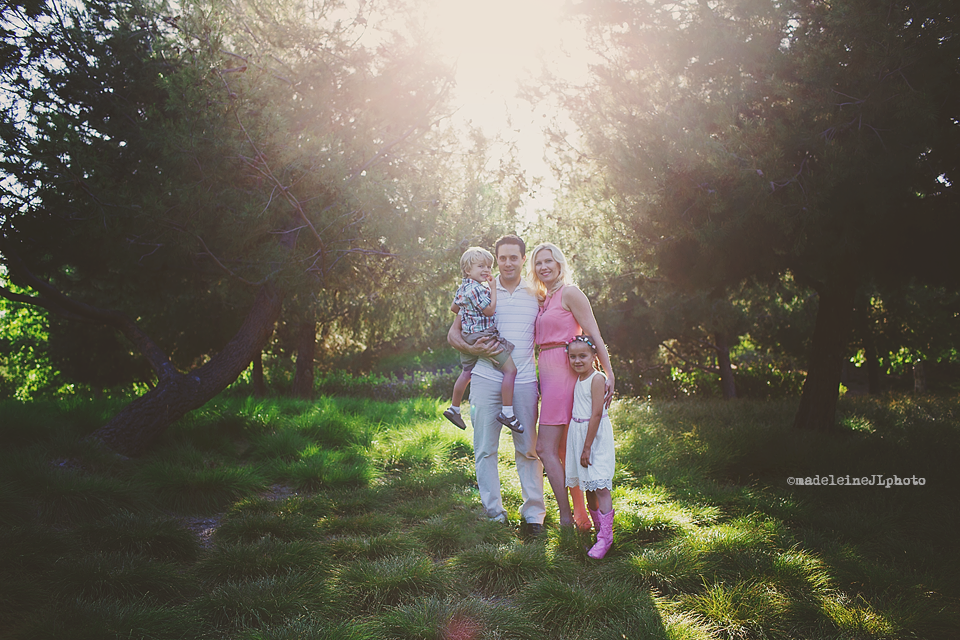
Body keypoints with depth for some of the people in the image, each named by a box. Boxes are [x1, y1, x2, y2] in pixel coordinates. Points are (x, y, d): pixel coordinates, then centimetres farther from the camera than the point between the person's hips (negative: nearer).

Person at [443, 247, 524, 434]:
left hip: (468, 337, 11)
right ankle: (507, 413, -11)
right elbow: (489, 310, -18)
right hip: (483, 336, -11)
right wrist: (493, 288, -12)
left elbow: (453, 308, 25)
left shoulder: (462, 288, 13)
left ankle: (454, 408, 37)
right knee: (510, 369, -10)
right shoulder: (476, 288, -18)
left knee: (466, 373, 24)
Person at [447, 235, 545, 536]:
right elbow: (453, 334, 9)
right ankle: (493, 512, 16)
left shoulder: (536, 294, 9)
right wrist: (471, 348, -11)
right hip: (486, 379, 0)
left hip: (524, 381, 0)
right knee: (485, 449, 4)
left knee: (528, 448, 3)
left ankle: (534, 512, 15)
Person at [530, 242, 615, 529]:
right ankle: (580, 516, 17)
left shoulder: (569, 293, -6)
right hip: (548, 374, 9)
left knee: (545, 449, -10)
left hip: (563, 371, -9)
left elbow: (594, 336, -10)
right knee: (563, 451, 10)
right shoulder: (544, 300, 19)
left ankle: (566, 519, -3)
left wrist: (609, 375, -15)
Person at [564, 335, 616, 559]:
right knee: (587, 486, 12)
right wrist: (582, 446, 13)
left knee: (600, 487, -10)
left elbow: (596, 414, -18)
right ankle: (597, 527, 24)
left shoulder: (597, 379, -14)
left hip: (596, 435, -8)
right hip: (577, 432, 8)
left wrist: (587, 447, -18)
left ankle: (605, 536, -7)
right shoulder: (579, 378, 11)